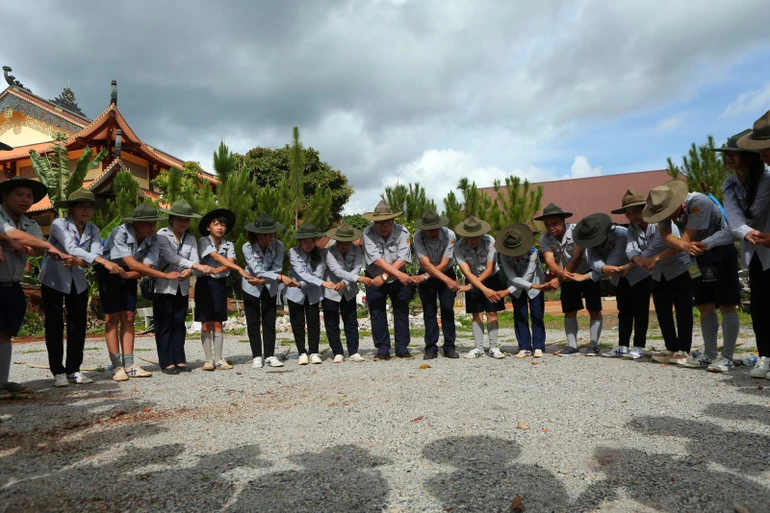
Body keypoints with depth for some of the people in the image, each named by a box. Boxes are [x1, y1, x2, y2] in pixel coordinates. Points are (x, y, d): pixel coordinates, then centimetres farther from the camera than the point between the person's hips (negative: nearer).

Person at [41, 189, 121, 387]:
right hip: (53, 280, -4)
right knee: (54, 326, -1)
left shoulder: (93, 230, -2)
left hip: (78, 281, 4)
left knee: (78, 325, 3)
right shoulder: (59, 224, -17)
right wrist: (103, 261, -43)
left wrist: (80, 261, -37)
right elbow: (71, 249, -32)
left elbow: (95, 253, -16)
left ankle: (74, 370, 12)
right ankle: (58, 372, 8)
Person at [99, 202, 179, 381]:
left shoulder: (153, 240, -15)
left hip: (129, 276, 4)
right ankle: (117, 366, -3)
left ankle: (129, 365, 2)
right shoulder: (120, 233, -29)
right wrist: (165, 275, -35)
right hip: (109, 273, -4)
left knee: (128, 318, 0)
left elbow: (145, 268, -17)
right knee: (112, 318, -6)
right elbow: (132, 264, -34)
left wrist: (127, 274, -36)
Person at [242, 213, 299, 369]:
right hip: (251, 287, -1)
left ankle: (270, 355, 11)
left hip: (270, 287, 2)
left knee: (270, 321, 3)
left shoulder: (278, 245, -18)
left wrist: (262, 278, -29)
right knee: (253, 322, 2)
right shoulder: (248, 247, -23)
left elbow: (276, 269, -16)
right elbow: (257, 271, -30)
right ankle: (256, 356, 11)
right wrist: (281, 278, -38)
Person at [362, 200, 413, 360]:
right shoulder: (368, 233, -19)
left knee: (401, 312, 3)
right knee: (377, 314, 1)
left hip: (398, 280, 0)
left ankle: (402, 348, 13)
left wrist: (384, 276, -27)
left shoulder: (402, 232, -17)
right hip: (374, 280, 0)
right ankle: (383, 349, 10)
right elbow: (377, 259, -26)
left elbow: (402, 260, -22)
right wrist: (399, 274, -32)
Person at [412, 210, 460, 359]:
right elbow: (426, 264, -30)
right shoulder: (418, 237, -25)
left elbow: (444, 265, -24)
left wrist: (424, 277, -30)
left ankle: (449, 347, 3)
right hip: (426, 275, 0)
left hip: (446, 273, 0)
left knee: (447, 309, -4)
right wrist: (447, 280, -38)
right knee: (429, 311, -1)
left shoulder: (449, 235, -24)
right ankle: (431, 348, 5)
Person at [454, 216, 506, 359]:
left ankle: (493, 347, 3)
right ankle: (478, 348, 6)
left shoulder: (490, 241, -27)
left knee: (492, 313, -3)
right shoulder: (459, 247, -25)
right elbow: (467, 273, -29)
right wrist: (485, 290, -38)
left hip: (491, 278, -1)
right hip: (473, 281, 1)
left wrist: (470, 286, -24)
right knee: (477, 315, 0)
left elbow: (489, 269, -23)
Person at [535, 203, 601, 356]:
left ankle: (593, 345, 3)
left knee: (594, 310, -3)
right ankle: (572, 346, 9)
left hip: (588, 273, -3)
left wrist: (558, 279, -38)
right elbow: (549, 261, -30)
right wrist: (561, 274, -53)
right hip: (567, 277, 3)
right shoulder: (545, 238, -19)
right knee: (569, 312, 3)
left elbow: (576, 258, -33)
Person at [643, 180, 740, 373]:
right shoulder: (665, 206, -11)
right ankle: (710, 354, 14)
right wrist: (683, 245, -44)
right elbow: (665, 235, -23)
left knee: (727, 306, -6)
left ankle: (727, 357, -1)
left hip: (722, 250, -6)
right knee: (705, 307, 6)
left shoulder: (698, 202, -30)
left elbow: (687, 239, -30)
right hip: (699, 254, 6)